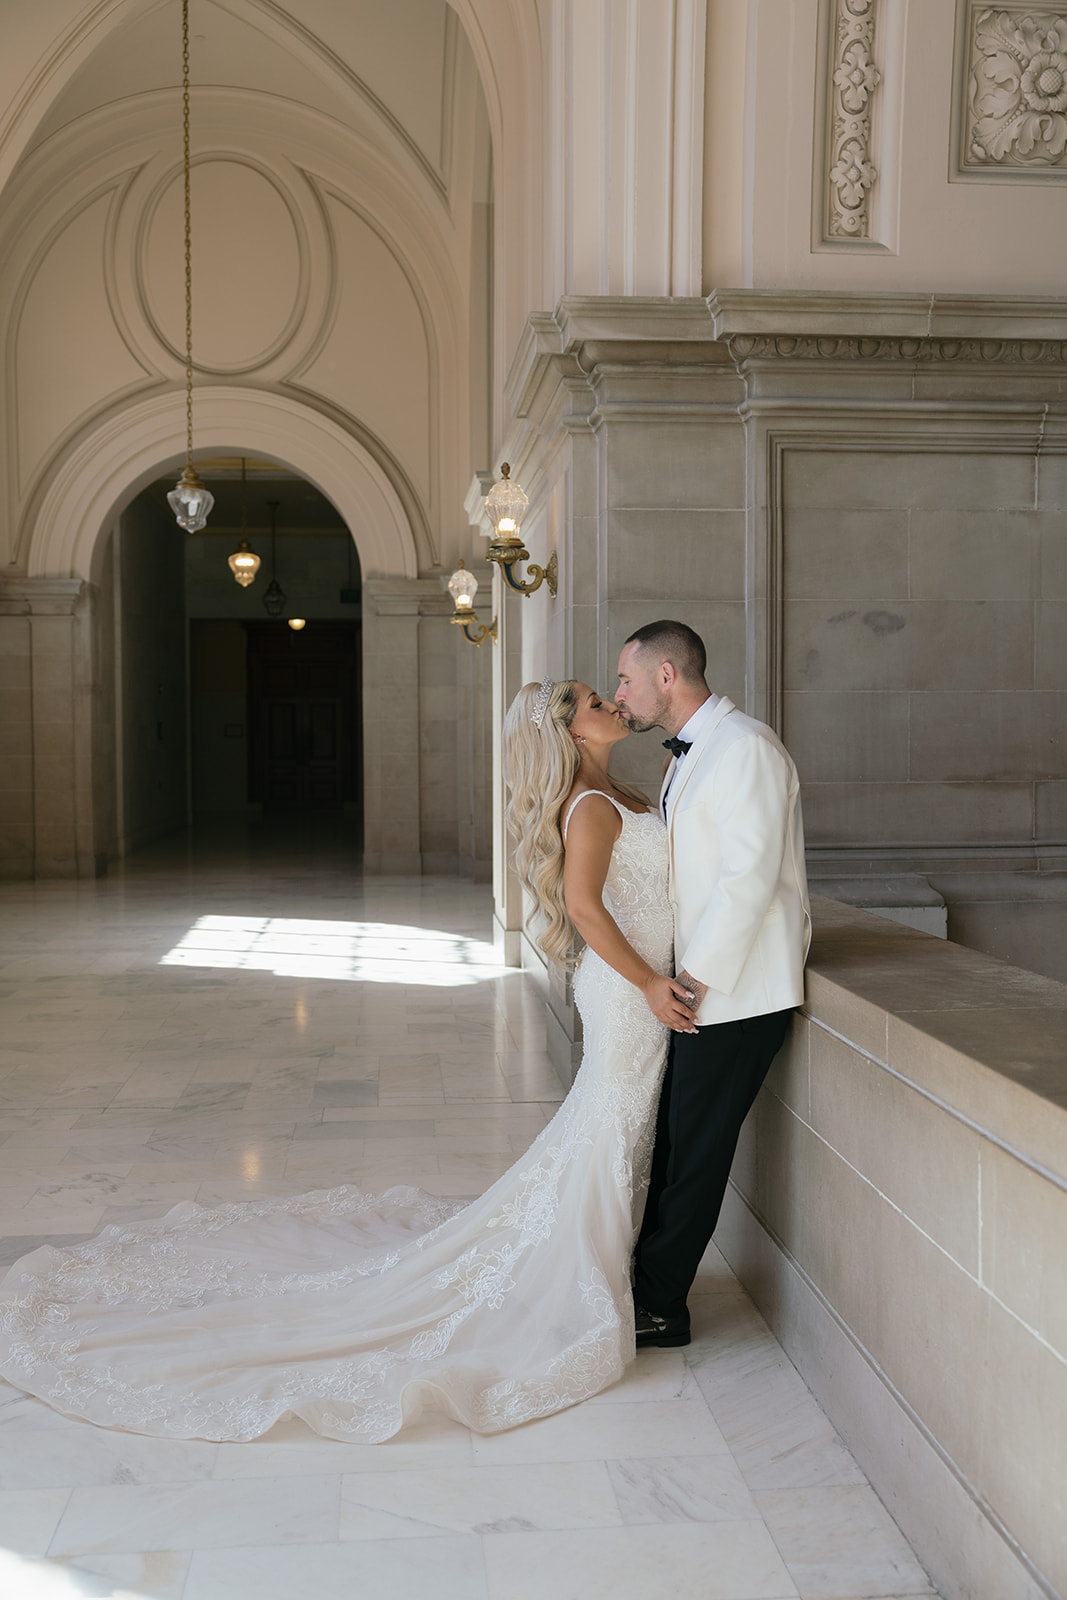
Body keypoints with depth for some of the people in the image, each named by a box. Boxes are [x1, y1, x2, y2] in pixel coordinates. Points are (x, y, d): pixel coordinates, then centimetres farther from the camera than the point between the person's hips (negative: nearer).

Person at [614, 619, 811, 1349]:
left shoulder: (744, 746, -17)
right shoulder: (689, 754, 15)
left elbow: (751, 875, -23)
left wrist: (696, 976, -19)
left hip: (737, 990, -9)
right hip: (700, 983, 9)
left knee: (694, 1150, 1)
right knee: (667, 1136, 16)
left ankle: (662, 1309, 14)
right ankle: (648, 1277, 30)